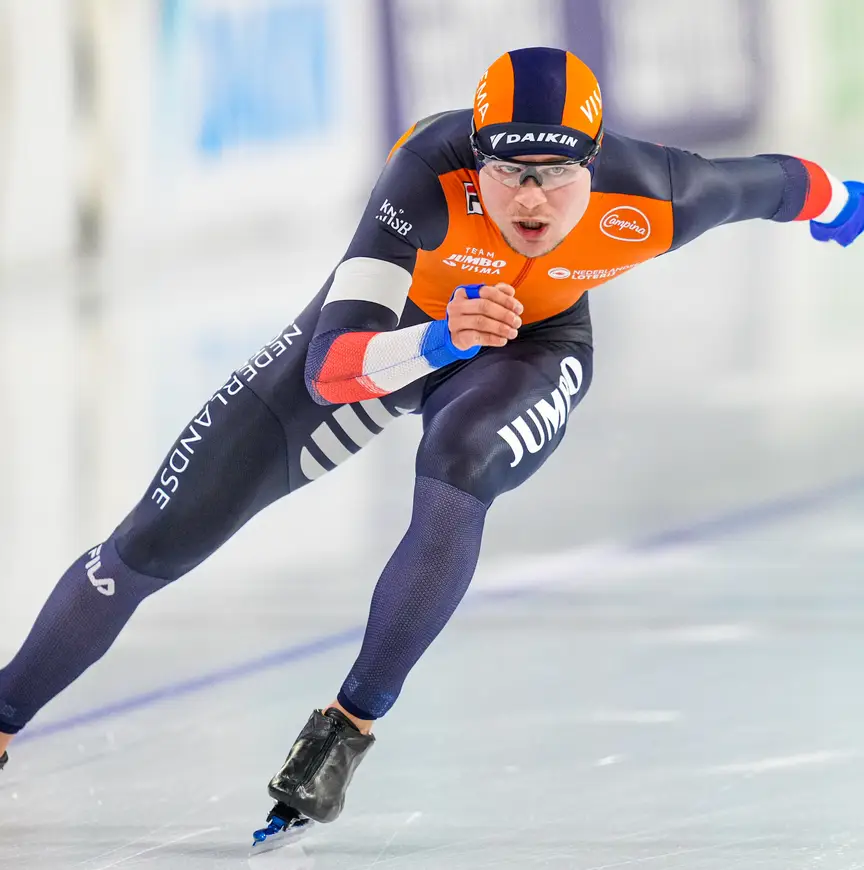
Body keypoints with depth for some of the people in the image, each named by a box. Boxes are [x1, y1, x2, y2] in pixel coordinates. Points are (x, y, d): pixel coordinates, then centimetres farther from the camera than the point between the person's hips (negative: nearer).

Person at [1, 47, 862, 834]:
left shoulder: (652, 199, -34)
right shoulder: (431, 176, -39)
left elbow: (763, 182, -10)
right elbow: (329, 369, -42)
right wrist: (440, 341, -60)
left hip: (533, 348, 0)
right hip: (390, 322, 0)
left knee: (459, 456, -37)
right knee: (156, 541, -2)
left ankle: (353, 723, -20)